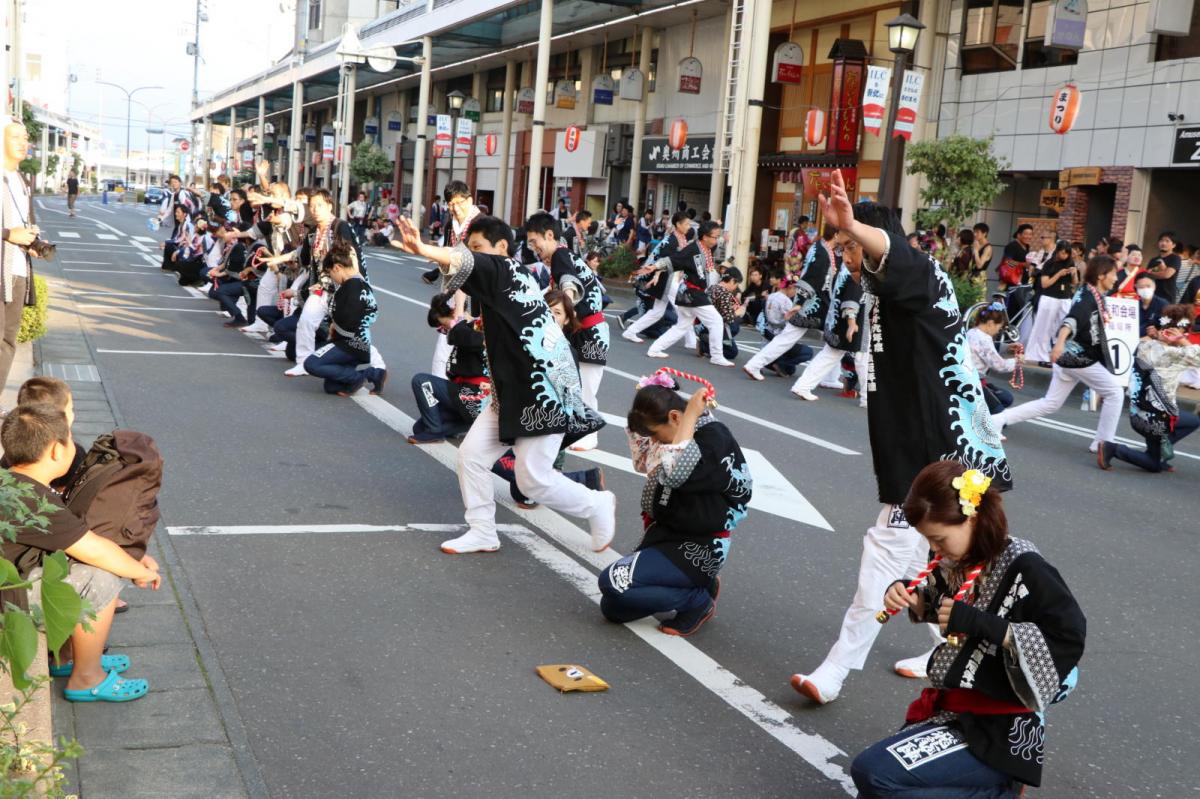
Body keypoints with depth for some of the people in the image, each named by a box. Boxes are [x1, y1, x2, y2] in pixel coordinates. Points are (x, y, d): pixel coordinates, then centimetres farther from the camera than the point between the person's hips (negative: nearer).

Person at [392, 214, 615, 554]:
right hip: (515, 390, 10)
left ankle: (597, 505, 19)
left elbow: (465, 262, -33)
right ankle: (483, 532, 16)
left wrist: (421, 249, -46)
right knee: (472, 453, 4)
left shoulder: (506, 269, -12)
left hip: (545, 392, -10)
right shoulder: (507, 280, 16)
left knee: (533, 480, -5)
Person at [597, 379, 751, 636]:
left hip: (699, 548, -9)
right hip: (669, 534, 9)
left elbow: (672, 474, -39)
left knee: (612, 583, -21)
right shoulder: (688, 434, 5)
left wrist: (691, 414, -29)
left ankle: (698, 600, -3)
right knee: (613, 609, 7)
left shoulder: (713, 438, -22)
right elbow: (642, 462, 17)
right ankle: (697, 583, 15)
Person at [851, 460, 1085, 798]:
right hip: (948, 709, 8)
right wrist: (910, 599, 0)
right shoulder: (956, 560, 3)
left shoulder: (1023, 568, -19)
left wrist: (982, 624, -27)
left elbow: (1070, 639, -23)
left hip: (998, 731, -8)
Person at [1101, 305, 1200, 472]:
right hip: (1154, 416, -8)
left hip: (1138, 412, 8)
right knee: (1154, 465, 12)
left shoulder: (1145, 345, 0)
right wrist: (1182, 340, -13)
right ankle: (1114, 449, -5)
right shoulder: (1170, 353, -21)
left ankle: (1161, 451, 19)